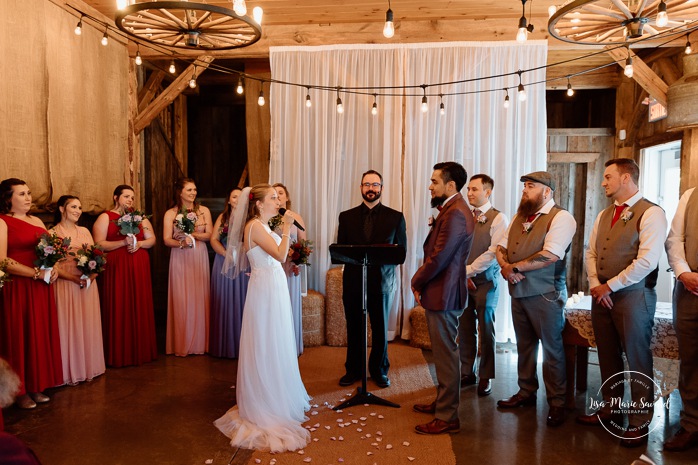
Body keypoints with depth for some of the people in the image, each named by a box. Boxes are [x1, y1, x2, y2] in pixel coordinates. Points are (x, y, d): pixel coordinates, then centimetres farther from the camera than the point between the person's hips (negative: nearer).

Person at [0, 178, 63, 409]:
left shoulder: (37, 221, 15)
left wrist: (53, 268, -1)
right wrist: (37, 273, -17)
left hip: (41, 288, 7)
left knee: (41, 335, 9)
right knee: (19, 337, 1)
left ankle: (36, 386, 19)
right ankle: (21, 390, 12)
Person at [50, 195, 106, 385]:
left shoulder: (85, 231, 13)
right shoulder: (52, 233, -3)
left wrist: (91, 274, -9)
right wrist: (73, 278, -21)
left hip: (88, 285, 5)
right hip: (65, 286, -5)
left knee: (88, 325, 9)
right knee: (69, 326, 0)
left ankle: (89, 366, 20)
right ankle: (71, 371, 11)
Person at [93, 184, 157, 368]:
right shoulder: (105, 218, 0)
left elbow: (152, 239, 12)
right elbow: (99, 245, -9)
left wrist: (139, 243, -8)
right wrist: (123, 242, -18)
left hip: (139, 269, 4)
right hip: (115, 269, -4)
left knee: (139, 308, 6)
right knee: (118, 310, -2)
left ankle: (141, 350, 15)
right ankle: (118, 355, 8)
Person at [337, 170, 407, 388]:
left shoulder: (395, 217, 3)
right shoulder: (346, 217, 7)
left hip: (382, 280, -1)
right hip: (353, 280, 1)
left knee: (381, 329, 10)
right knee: (354, 328, 10)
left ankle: (379, 370, 27)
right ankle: (353, 370, 26)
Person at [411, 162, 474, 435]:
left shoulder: (456, 214, -20)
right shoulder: (451, 209, 14)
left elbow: (438, 258, -22)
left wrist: (416, 282, -7)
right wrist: (421, 281, 2)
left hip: (444, 295, -11)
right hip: (441, 292, 11)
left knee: (446, 356, -1)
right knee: (443, 353, 20)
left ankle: (447, 417, 10)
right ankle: (442, 402, 35)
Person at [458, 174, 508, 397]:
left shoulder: (498, 218, -6)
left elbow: (493, 253, -14)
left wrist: (468, 270, -13)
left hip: (485, 282, -4)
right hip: (463, 280, 5)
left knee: (485, 330, 4)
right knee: (465, 329, 9)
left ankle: (485, 378, 16)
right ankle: (467, 373, 21)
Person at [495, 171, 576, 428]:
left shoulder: (561, 217, -11)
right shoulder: (519, 217, 13)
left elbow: (550, 256, -22)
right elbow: (501, 246, 11)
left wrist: (515, 267, -15)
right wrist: (505, 266, -11)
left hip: (545, 294, -7)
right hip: (518, 291, 7)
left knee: (552, 348, 4)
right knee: (524, 345, 16)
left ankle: (557, 403, 16)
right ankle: (526, 392, 30)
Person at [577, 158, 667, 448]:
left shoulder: (650, 213, -10)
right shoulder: (604, 215, 14)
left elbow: (647, 261, -19)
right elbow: (591, 253, 12)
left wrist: (610, 286, -14)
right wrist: (595, 286, -3)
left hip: (633, 296, -7)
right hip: (601, 295, 7)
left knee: (637, 360, 4)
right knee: (607, 357, 15)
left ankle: (639, 421, 17)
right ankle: (610, 409, 30)